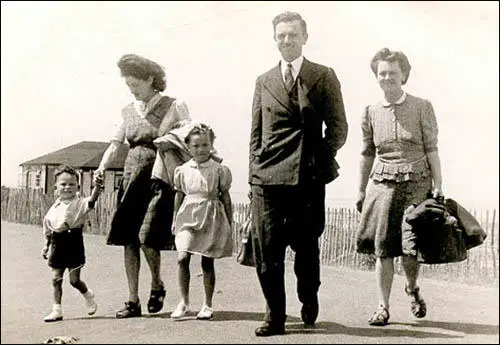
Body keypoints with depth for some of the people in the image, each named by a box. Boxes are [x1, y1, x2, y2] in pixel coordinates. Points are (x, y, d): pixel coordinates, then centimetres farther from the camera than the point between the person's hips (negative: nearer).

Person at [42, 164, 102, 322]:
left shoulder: (80, 203, -6)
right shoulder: (55, 207, 9)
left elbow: (92, 200, -28)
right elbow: (48, 228, 17)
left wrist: (98, 185, -41)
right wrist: (46, 245, 16)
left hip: (73, 242, -5)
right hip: (57, 243, 5)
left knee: (74, 279, -2)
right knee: (56, 278, 7)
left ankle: (88, 295, 29)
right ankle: (57, 310, 16)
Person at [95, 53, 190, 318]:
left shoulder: (173, 106, 0)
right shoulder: (128, 111, 14)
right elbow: (116, 143, 8)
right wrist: (102, 167, -6)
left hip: (160, 177, -5)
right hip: (132, 178, 5)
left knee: (147, 236, -15)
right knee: (128, 239, 2)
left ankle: (157, 285, 14)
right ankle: (133, 301, 10)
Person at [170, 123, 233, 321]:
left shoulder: (219, 170, 0)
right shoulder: (183, 170, 6)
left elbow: (226, 198, 4)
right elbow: (179, 196, 14)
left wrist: (229, 224, 4)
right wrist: (175, 220, 14)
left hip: (211, 218, -2)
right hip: (188, 218, 2)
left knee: (207, 262, 3)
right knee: (182, 258, -10)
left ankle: (207, 305, 16)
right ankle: (184, 302, 3)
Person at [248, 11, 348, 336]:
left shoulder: (324, 77, 8)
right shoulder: (264, 81, 15)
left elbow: (338, 127, 5)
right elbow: (256, 132, 13)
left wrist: (322, 160, -6)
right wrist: (253, 173, 6)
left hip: (308, 176, -2)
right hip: (268, 176, 2)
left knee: (307, 246, 6)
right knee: (267, 248, -2)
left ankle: (309, 302, 31)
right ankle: (275, 315, 8)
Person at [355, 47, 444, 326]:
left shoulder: (422, 107, 1)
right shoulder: (371, 112, 7)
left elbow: (432, 150, 1)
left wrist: (438, 188, -4)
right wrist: (361, 191, 15)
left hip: (416, 183, -2)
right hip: (382, 185, 2)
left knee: (410, 247, -6)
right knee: (382, 249, 1)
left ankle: (413, 288, 27)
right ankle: (383, 307, 12)